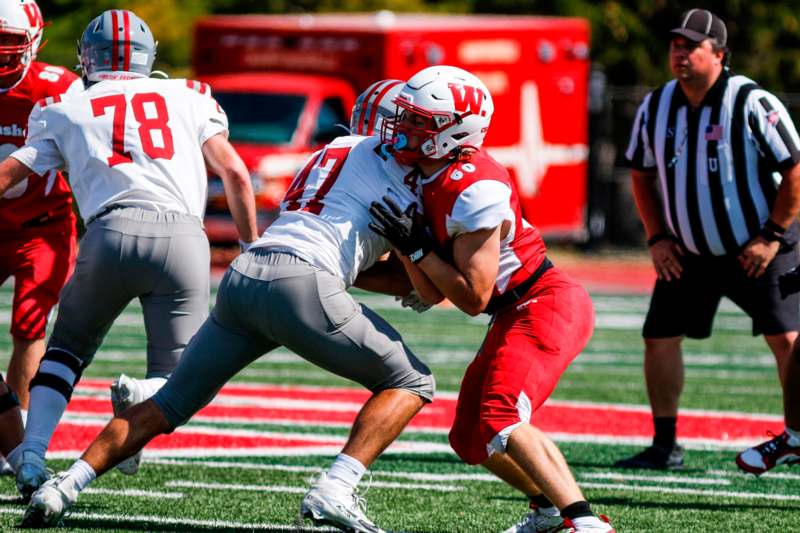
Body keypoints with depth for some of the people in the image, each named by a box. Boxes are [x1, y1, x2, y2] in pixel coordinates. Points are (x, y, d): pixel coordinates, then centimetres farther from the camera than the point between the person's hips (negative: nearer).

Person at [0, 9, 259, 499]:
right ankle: (141, 397, -26)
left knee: (68, 349, 23)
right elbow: (234, 173, 13)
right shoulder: (189, 96, 21)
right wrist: (255, 251, 21)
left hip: (112, 233, 0)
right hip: (183, 235, 0)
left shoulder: (64, 110, 19)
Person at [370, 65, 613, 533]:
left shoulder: (475, 190, -22)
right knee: (471, 439, 14)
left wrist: (417, 247, -18)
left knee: (500, 423, -26)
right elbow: (432, 294, 7)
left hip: (547, 303, -11)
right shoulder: (429, 183, 7)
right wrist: (400, 243, -4)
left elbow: (472, 298, -18)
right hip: (515, 315, 11)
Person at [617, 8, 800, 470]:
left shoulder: (752, 104, -17)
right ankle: (665, 446, 10)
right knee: (660, 339, 0)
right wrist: (657, 237, 6)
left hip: (755, 250, -4)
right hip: (687, 254, 4)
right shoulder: (656, 107, 0)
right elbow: (642, 173, 15)